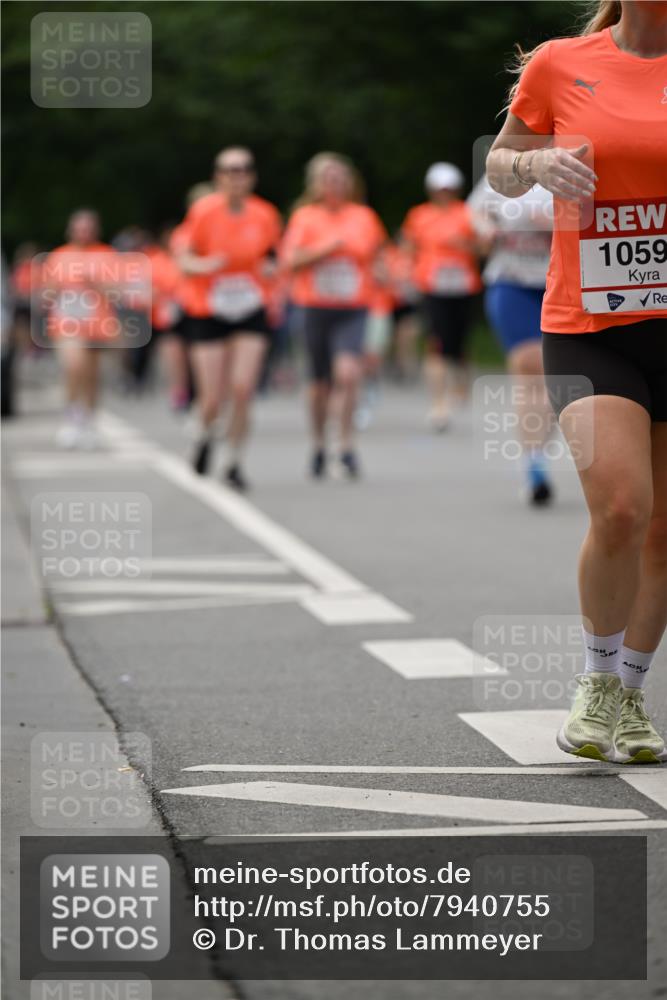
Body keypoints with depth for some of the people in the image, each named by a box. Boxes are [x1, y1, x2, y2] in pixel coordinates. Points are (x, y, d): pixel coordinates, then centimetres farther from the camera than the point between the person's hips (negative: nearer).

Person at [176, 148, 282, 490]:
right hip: (207, 313, -1)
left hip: (250, 312, 2)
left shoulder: (265, 215, -2)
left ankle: (235, 463, 6)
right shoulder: (204, 211, -10)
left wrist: (271, 269, -8)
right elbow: (183, 258, -6)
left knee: (243, 390, -12)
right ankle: (204, 435, 34)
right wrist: (204, 265, -27)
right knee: (212, 401, -3)